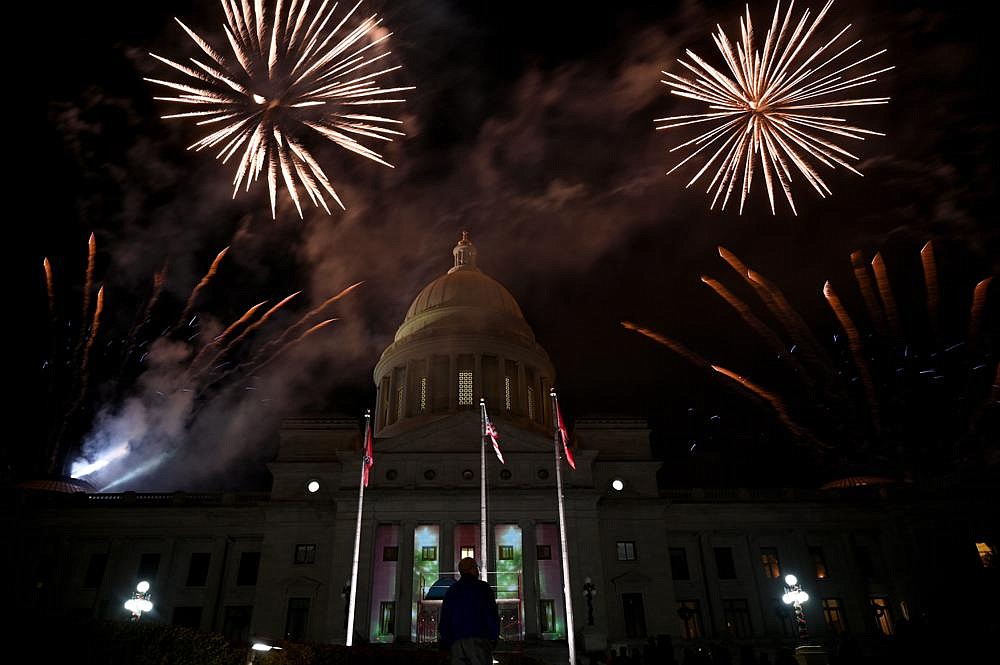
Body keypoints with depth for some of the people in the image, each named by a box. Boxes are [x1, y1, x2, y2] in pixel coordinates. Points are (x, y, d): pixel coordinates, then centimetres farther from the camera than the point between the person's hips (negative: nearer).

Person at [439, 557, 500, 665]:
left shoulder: (451, 590, 18)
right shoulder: (482, 587, 4)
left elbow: (444, 619, 17)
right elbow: (492, 615, -1)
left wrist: (446, 641, 19)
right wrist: (494, 637, 4)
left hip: (456, 641, 5)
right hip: (478, 638, -4)